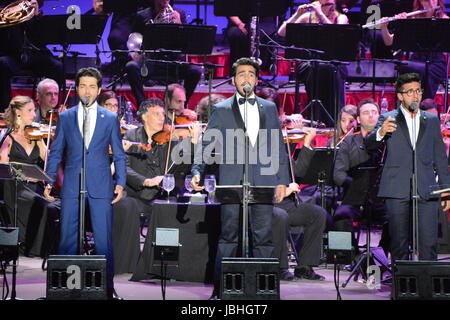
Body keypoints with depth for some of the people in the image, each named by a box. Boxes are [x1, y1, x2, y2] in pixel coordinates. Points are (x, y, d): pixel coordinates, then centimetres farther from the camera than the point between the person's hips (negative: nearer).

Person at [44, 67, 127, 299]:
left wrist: (120, 183, -1)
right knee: (67, 238, 2)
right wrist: (49, 181, 2)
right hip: (71, 187, 1)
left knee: (103, 239, -1)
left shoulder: (110, 119, 7)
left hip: (101, 187, -1)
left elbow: (119, 154, 9)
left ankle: (107, 287, 6)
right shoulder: (65, 118, 9)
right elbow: (56, 152, 11)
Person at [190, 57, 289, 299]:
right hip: (232, 184, -2)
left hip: (263, 183, 2)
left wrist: (282, 180, 8)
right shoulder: (221, 110, 7)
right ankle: (220, 289, 5)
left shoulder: (269, 108, 15)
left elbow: (278, 146, 15)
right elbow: (207, 144, 2)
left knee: (264, 237, 1)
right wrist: (197, 171, -13)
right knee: (229, 237, -1)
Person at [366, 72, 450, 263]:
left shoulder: (432, 120, 15)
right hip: (397, 190, -2)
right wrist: (380, 133, -27)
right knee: (399, 243, 3)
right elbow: (369, 145, -5)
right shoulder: (388, 119, 7)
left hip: (426, 190, 2)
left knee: (429, 242, -5)